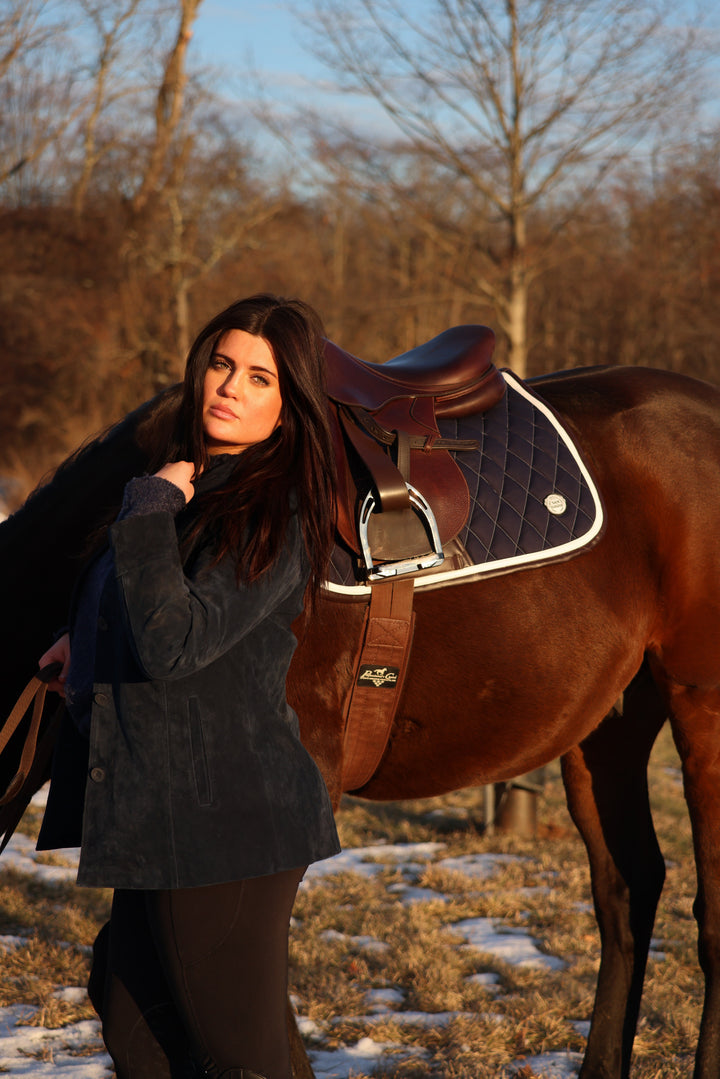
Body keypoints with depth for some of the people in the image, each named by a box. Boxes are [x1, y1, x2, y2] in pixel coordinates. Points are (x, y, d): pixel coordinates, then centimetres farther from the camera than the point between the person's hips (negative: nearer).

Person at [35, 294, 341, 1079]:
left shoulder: (274, 518, -16)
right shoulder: (186, 480, 11)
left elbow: (175, 641, -26)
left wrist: (149, 509, -22)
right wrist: (84, 641, 26)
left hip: (223, 820, -9)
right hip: (158, 811, 10)